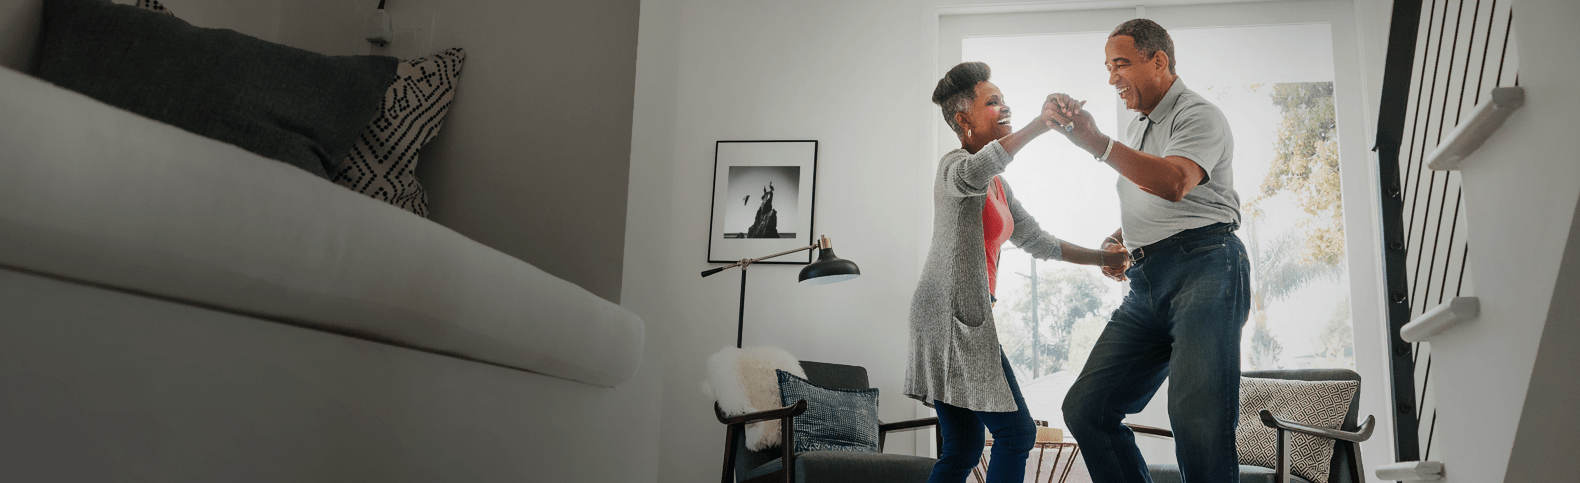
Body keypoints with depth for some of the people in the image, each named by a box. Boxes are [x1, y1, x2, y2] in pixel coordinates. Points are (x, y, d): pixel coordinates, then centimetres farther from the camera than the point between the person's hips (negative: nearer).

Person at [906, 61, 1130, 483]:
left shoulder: (997, 185, 22)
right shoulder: (955, 165, -8)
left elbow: (1036, 241, 26)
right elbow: (973, 174, -35)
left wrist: (1102, 258, 24)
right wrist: (1041, 124, -41)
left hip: (965, 316, 9)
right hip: (953, 314, -9)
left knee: (963, 449, 8)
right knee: (1016, 433, -6)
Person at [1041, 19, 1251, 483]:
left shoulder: (1198, 115, 2)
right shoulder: (1137, 129, 29)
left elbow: (1174, 183, -20)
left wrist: (1097, 143, -28)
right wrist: (1115, 242, 17)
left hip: (1203, 267, -8)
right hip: (1146, 284, 8)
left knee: (1198, 420, -20)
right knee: (1085, 408, -1)